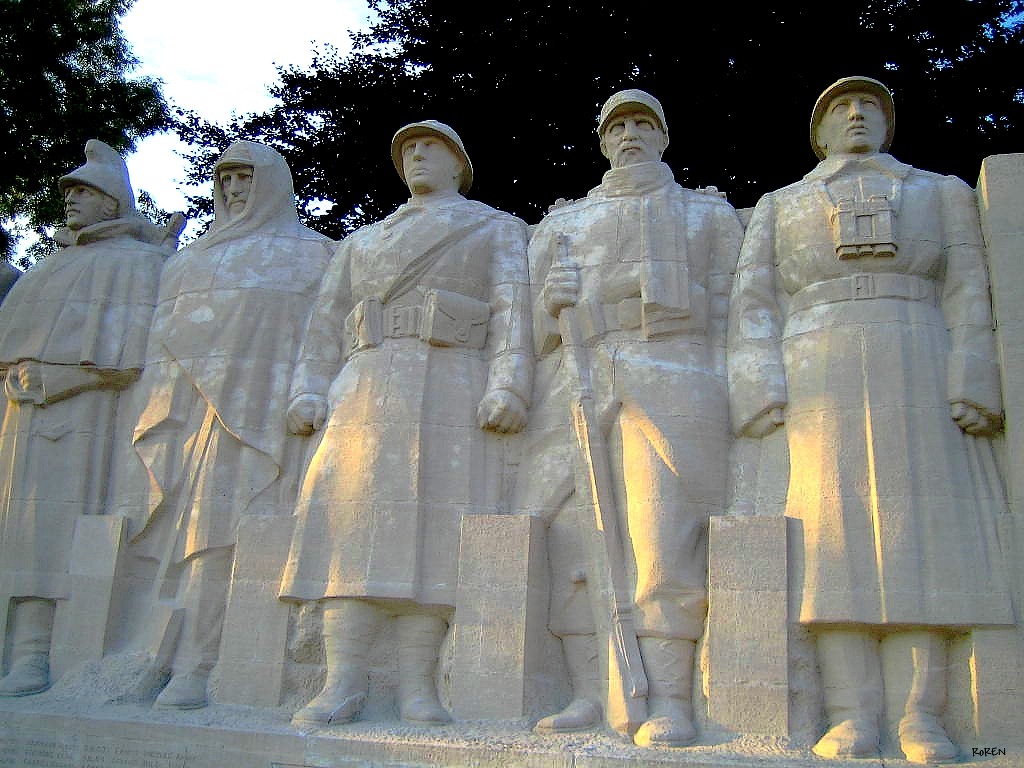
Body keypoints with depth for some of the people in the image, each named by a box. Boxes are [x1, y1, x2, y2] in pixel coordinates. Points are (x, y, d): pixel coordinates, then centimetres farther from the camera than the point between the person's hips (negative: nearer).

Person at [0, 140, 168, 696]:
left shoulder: (138, 261, 4)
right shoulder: (55, 264, 28)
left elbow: (129, 356, -9)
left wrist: (55, 381, -12)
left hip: (91, 413, -7)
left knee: (73, 525, -14)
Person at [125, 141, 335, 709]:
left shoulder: (311, 252, 12)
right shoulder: (193, 258, 28)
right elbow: (162, 334, 23)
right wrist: (153, 406, 11)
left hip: (256, 407, -5)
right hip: (183, 407, 6)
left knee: (220, 529, -14)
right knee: (169, 529, -1)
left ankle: (198, 670, -13)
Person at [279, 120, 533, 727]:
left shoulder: (498, 229, 18)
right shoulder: (363, 240, 29)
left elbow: (512, 308, 2)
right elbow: (328, 320, 21)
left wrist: (507, 386, -13)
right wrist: (311, 390, 6)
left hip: (449, 391, -3)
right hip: (364, 388, 4)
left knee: (429, 528, -10)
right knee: (353, 520, -7)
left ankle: (418, 687, -8)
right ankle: (345, 682, -6)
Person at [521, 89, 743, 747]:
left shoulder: (709, 212, 23)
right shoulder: (564, 222, 27)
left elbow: (726, 312, 12)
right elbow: (536, 330, 22)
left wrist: (723, 398, -2)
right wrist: (552, 301, -1)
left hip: (672, 381, -2)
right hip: (576, 384, 3)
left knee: (664, 536, -13)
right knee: (576, 536, -6)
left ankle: (669, 699, -10)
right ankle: (593, 694, 0)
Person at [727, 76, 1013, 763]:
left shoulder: (943, 191, 23)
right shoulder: (780, 205, 23)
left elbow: (968, 293, 11)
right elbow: (755, 303, 11)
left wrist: (970, 384, -5)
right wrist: (762, 390, -4)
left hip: (917, 371, 0)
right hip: (816, 373, 0)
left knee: (917, 524, -9)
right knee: (836, 527, -10)